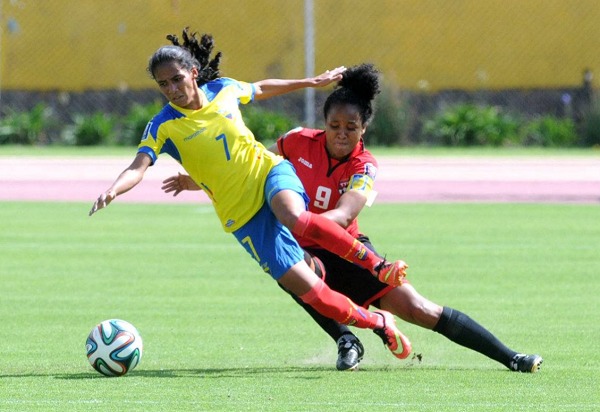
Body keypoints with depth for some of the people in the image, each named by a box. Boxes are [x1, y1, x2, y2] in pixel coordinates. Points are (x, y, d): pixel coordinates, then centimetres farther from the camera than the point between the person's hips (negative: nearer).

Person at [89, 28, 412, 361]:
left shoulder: (223, 90, 0)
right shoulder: (163, 127, -9)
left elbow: (261, 89, 21)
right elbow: (138, 167, -23)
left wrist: (311, 82, 30)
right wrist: (113, 190, -43)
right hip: (243, 216, -1)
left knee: (293, 217, -38)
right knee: (309, 292, -14)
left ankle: (375, 264, -22)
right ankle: (379, 324, 4)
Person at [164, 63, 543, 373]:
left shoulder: (365, 167, -16)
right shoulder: (299, 142, -9)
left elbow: (342, 216, -34)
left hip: (347, 249, -1)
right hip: (305, 250, 1)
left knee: (418, 308, -12)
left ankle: (510, 358, -3)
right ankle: (346, 341, -17)